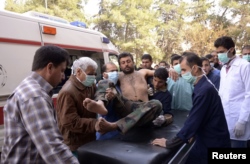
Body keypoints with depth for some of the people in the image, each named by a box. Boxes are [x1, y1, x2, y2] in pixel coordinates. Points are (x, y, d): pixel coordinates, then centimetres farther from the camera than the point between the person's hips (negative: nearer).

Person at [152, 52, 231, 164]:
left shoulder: (205, 90, -25)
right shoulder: (202, 86, 5)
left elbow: (193, 121, -26)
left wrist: (169, 143, -18)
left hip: (213, 143, -8)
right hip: (207, 139, 8)